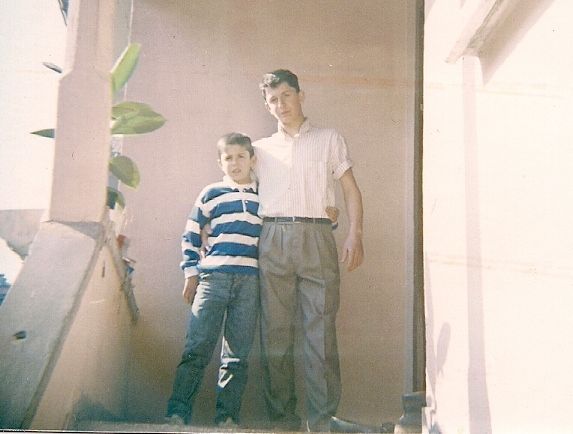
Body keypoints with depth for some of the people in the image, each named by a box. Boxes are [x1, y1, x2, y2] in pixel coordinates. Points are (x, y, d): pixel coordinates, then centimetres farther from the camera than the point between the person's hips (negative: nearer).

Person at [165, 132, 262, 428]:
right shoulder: (210, 194, 10)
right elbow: (190, 237, 12)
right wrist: (191, 274, 6)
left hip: (249, 281, 2)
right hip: (212, 276, -1)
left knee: (237, 353, 4)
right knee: (197, 347, -6)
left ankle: (227, 416, 11)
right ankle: (178, 412, 0)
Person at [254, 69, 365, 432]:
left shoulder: (329, 139, 16)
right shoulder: (262, 149, 21)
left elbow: (351, 189, 10)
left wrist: (355, 234, -4)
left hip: (316, 238, -2)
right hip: (273, 239, 2)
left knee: (321, 330, -7)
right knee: (276, 331, 0)